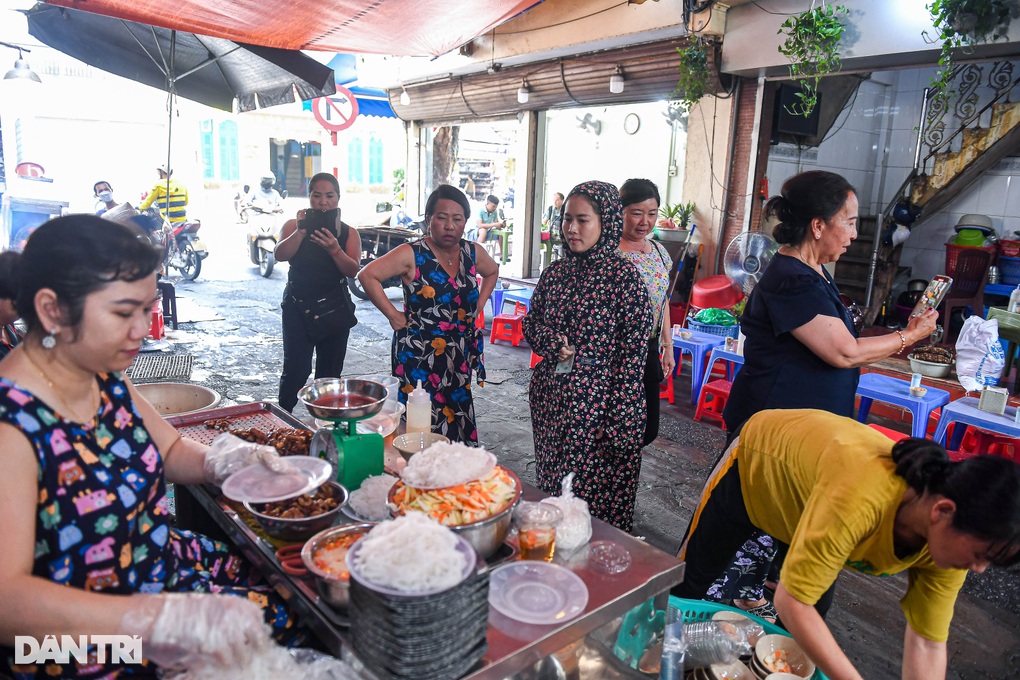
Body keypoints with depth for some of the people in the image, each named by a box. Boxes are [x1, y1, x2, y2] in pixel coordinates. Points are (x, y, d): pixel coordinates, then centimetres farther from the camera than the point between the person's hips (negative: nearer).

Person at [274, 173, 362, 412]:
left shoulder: (348, 233, 3)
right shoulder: (293, 226, 3)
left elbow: (353, 270, -9)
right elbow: (280, 255, -13)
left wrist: (334, 250, -26)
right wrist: (301, 231, -27)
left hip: (334, 309, 1)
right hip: (298, 307, -1)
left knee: (330, 373, 8)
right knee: (295, 370, -8)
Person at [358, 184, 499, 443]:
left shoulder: (473, 253, 4)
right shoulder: (412, 254, -11)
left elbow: (492, 271, 25)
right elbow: (368, 275, -12)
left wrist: (478, 306, 13)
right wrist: (393, 315, -13)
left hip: (460, 354, 5)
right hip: (420, 355, -5)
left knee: (457, 419, 10)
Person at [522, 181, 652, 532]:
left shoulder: (625, 277, -11)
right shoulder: (556, 272, 6)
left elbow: (633, 355, -12)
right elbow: (530, 324, 16)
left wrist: (619, 426, -15)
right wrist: (552, 341, -8)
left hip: (598, 405, -6)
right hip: (549, 399, 6)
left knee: (597, 497, 3)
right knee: (550, 491, 17)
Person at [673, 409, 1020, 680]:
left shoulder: (949, 536, -25)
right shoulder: (860, 500, -47)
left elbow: (927, 642, -16)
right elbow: (792, 602, -40)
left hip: (804, 486, 5)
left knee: (814, 618, 9)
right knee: (689, 579, 11)